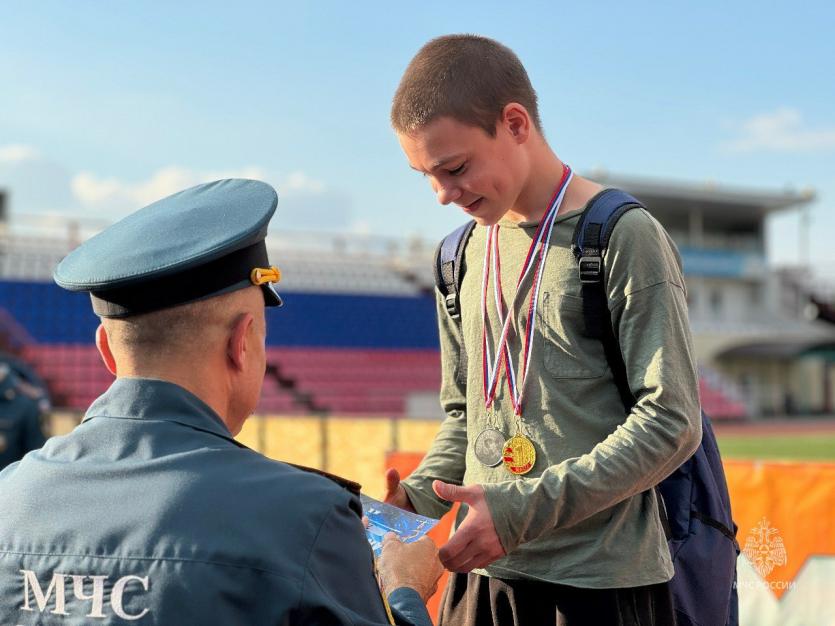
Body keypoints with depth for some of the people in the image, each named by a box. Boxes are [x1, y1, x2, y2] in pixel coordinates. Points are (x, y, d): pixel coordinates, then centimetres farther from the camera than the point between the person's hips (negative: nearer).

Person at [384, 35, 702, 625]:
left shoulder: (626, 238, -9)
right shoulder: (464, 257, 11)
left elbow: (670, 423, -14)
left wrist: (524, 510, -20)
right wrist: (415, 498, -1)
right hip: (481, 575, 6)